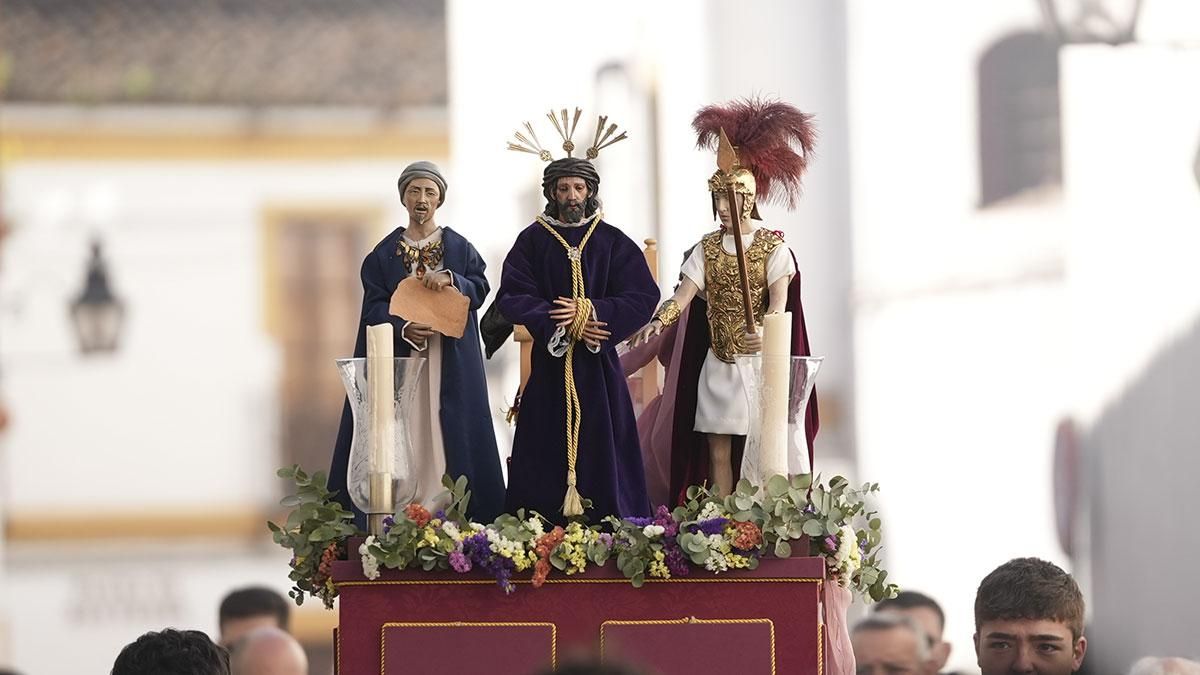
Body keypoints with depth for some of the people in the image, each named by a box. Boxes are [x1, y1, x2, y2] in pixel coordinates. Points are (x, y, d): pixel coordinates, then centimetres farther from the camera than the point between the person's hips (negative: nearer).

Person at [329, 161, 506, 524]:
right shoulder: (384, 253, 7)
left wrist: (450, 279, -19)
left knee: (446, 436, -5)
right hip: (398, 355, 0)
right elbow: (374, 304, -1)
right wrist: (403, 328, -20)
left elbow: (480, 289, 1)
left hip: (450, 360, 0)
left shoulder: (460, 248, 9)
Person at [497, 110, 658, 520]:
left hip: (599, 366, 0)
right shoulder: (532, 241, 5)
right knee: (546, 456, -3)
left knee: (602, 453, -2)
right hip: (549, 366, 0)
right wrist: (559, 324, -15)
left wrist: (592, 313, -14)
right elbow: (512, 297, -4)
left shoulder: (613, 242, 6)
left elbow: (643, 296, -2)